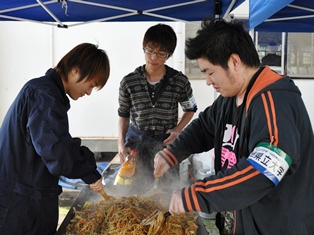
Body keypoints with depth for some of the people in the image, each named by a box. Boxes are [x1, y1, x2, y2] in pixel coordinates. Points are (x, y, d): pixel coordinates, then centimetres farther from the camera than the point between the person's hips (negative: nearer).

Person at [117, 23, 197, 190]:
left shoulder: (180, 81, -6)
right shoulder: (128, 82, -4)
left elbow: (190, 109, 10)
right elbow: (124, 115, 7)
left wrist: (178, 129, -6)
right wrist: (121, 143, -6)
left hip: (166, 144, 0)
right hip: (136, 143, 1)